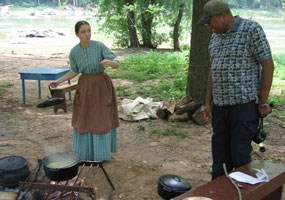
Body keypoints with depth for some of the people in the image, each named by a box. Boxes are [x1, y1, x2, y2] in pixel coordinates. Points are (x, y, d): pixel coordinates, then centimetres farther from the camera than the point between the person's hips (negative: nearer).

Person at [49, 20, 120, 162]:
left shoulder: (100, 46, -14)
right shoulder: (74, 52, -4)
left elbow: (117, 64, -18)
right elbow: (75, 72, 9)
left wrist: (109, 62, -41)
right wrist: (59, 81, 2)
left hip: (101, 86, -3)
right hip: (85, 87, 3)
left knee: (102, 119, 3)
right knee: (84, 120, 9)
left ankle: (102, 153, 19)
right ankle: (85, 152, 26)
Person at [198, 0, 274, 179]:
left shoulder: (252, 29, -8)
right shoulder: (215, 38, 12)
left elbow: (267, 65, -9)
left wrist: (263, 102, -10)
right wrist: (208, 102, 16)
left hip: (244, 103, -6)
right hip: (220, 104, 7)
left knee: (240, 152, -2)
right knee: (219, 150, 12)